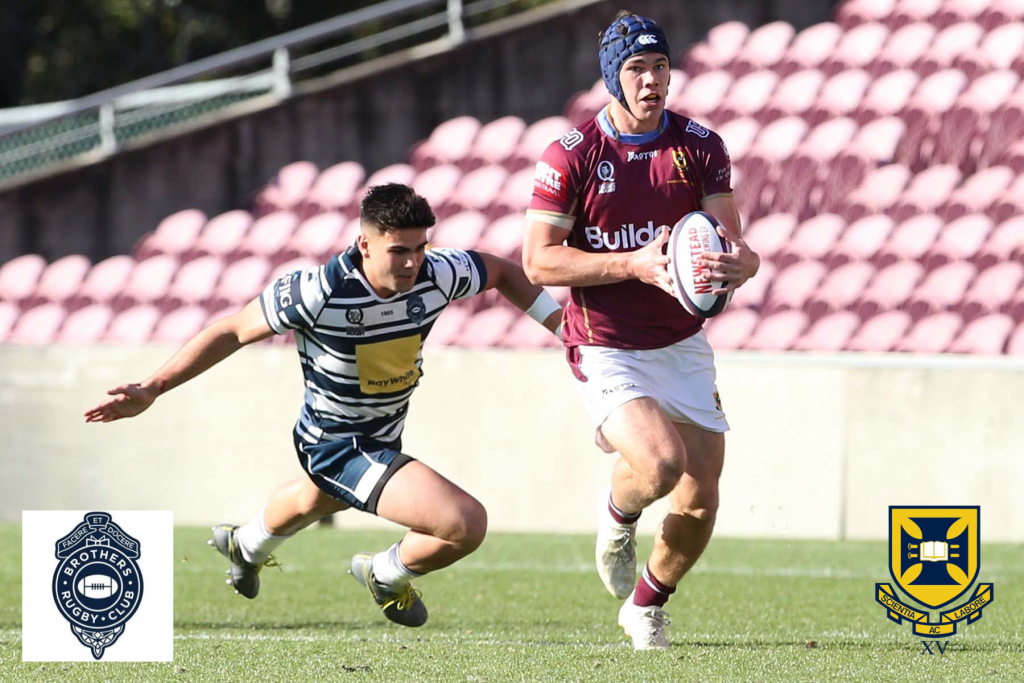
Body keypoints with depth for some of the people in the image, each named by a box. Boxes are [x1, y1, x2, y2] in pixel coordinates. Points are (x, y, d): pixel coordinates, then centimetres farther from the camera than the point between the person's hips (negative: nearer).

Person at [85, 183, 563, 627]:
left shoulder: (437, 275, -21)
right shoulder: (320, 292, -34)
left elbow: (501, 272, 1)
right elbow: (235, 331, -22)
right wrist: (151, 390, -24)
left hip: (383, 436, 7)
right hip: (338, 445, -7)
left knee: (314, 499, 41)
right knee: (466, 524, -22)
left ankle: (247, 546, 75)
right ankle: (388, 575, 11)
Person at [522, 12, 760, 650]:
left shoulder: (701, 147, 0)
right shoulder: (572, 156, -9)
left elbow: (731, 242, -3)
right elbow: (539, 262, -11)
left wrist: (737, 264, -29)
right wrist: (635, 264, -23)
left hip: (684, 348, 4)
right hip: (607, 352, -4)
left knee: (700, 501, 1)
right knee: (660, 463, -27)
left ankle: (646, 606, 29)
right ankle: (616, 516, 10)